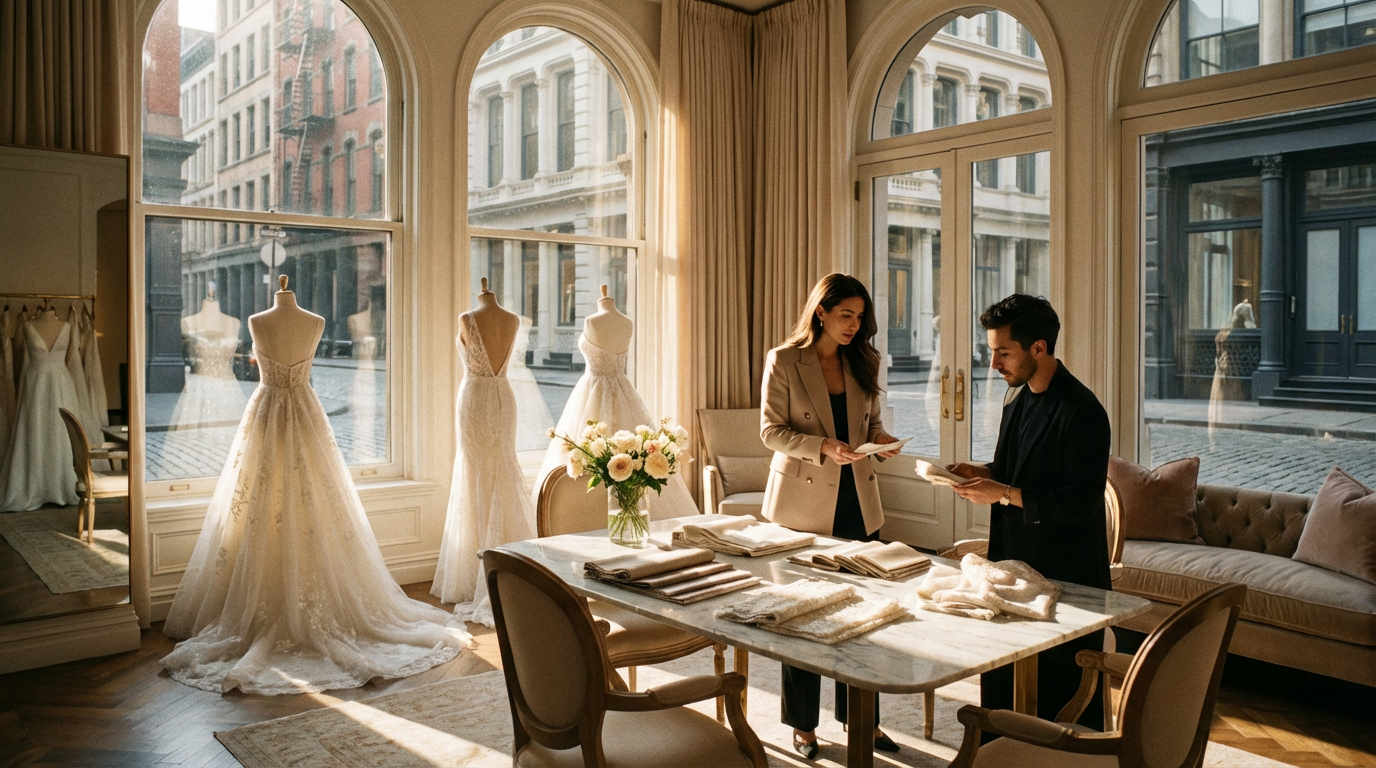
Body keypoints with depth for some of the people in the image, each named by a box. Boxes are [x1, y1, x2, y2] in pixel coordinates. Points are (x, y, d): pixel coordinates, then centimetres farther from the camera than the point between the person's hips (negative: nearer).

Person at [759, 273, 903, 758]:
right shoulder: (783, 361, -5)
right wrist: (823, 447, -23)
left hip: (857, 501, 4)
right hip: (804, 501, -4)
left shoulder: (861, 363, 9)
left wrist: (878, 437, -6)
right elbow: (771, 431, -9)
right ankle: (803, 724, 21)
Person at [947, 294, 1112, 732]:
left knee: (1062, 696, 3)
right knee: (1001, 685, 17)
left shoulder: (1081, 412, -19)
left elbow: (1081, 503, -22)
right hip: (1014, 562, 9)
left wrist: (1003, 494, -21)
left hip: (1065, 577, -9)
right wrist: (981, 474, 3)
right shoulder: (1018, 399, 9)